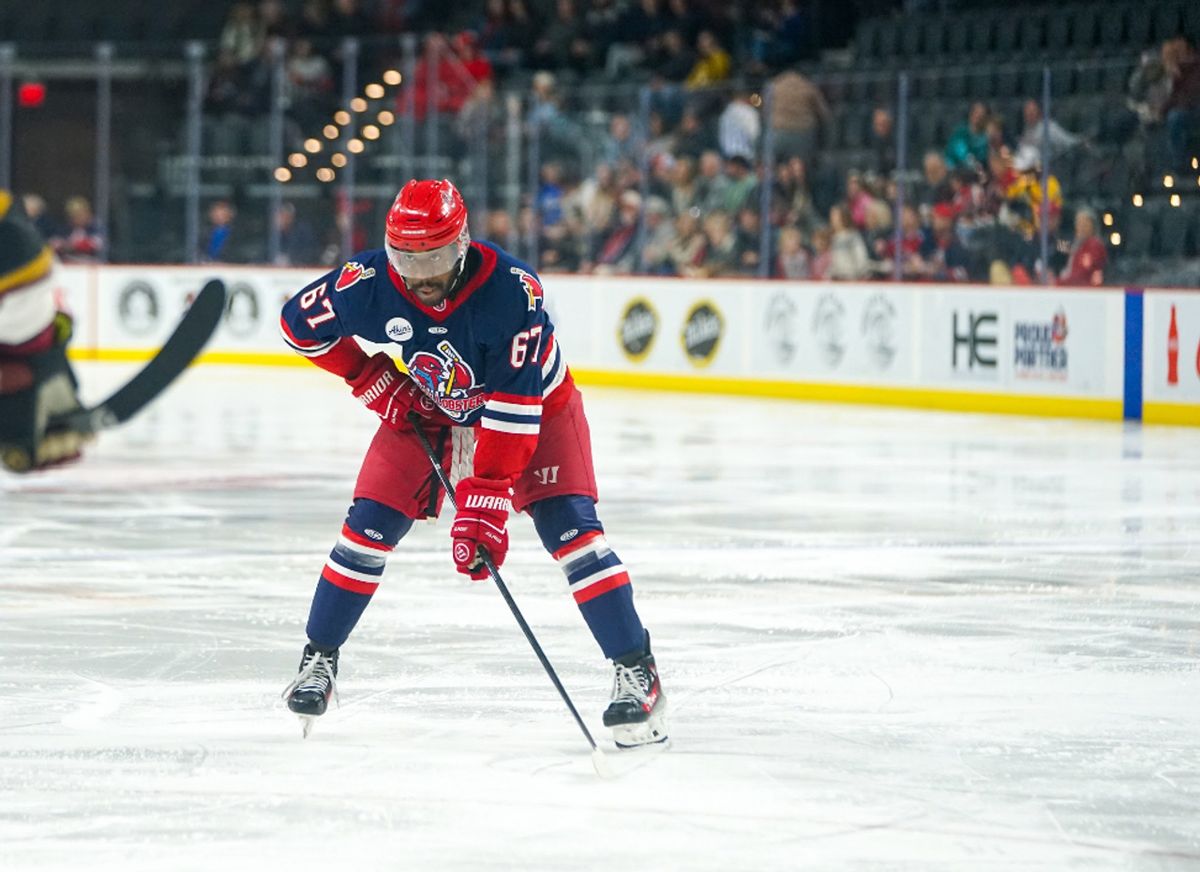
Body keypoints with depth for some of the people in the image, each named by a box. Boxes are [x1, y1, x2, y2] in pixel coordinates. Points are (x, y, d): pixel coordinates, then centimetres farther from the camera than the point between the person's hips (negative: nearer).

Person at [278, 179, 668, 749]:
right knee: (370, 524, -6)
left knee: (568, 525, -19)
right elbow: (299, 321, -6)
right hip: (424, 408, 3)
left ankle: (636, 670, -13)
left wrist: (484, 501, -40)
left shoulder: (512, 290, -37)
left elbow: (513, 409, -37)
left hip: (535, 407, -3)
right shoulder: (371, 283, -27)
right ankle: (319, 659, 12)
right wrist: (372, 380, -11)